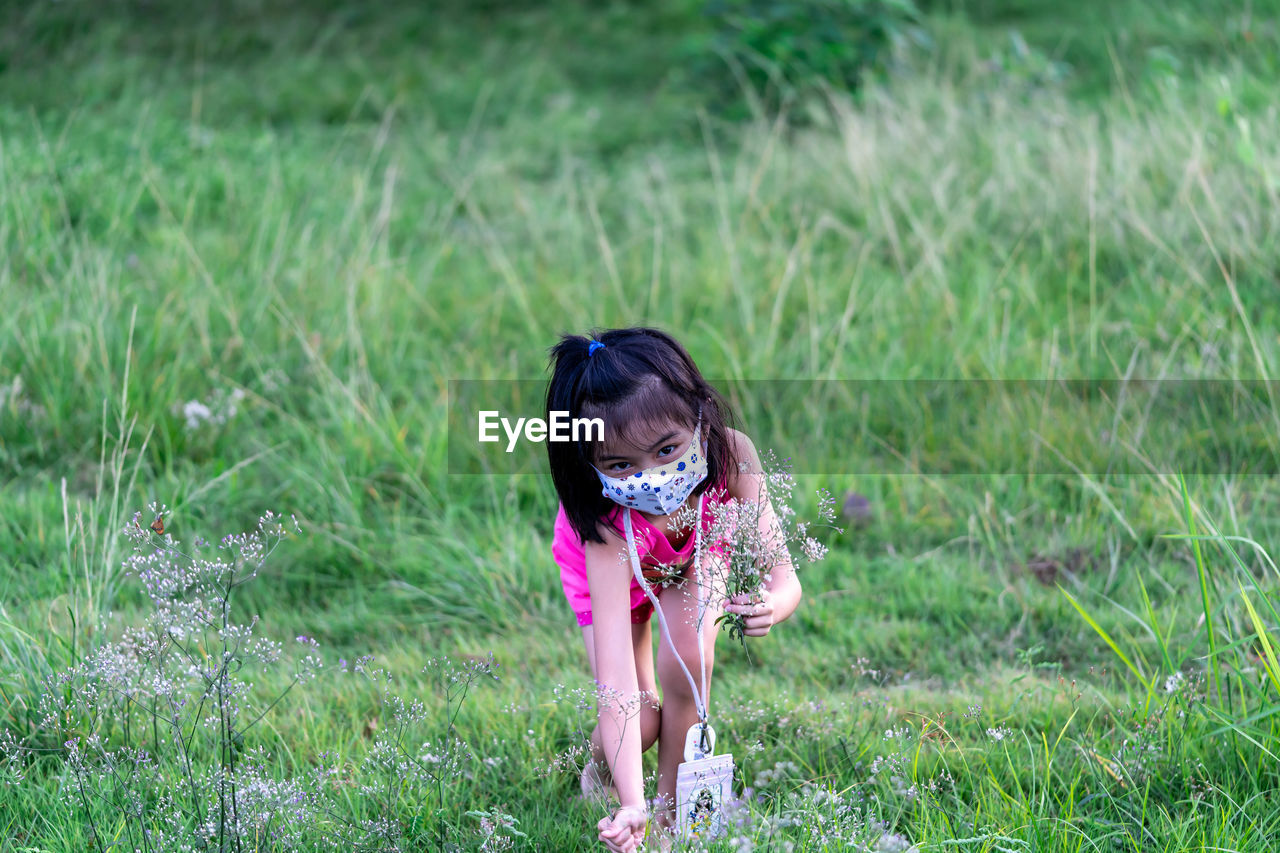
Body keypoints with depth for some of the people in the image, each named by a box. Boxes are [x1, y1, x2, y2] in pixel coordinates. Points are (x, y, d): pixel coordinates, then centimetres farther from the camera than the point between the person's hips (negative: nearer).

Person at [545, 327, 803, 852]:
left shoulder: (731, 456, -40)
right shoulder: (610, 525, -46)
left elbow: (783, 575, -36)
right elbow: (615, 677, -50)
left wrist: (772, 605, -62)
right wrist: (630, 807, -58)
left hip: (695, 557, 2)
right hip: (615, 568, -2)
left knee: (685, 661, -22)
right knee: (639, 725, -10)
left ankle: (672, 802, 4)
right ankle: (602, 762, 27)